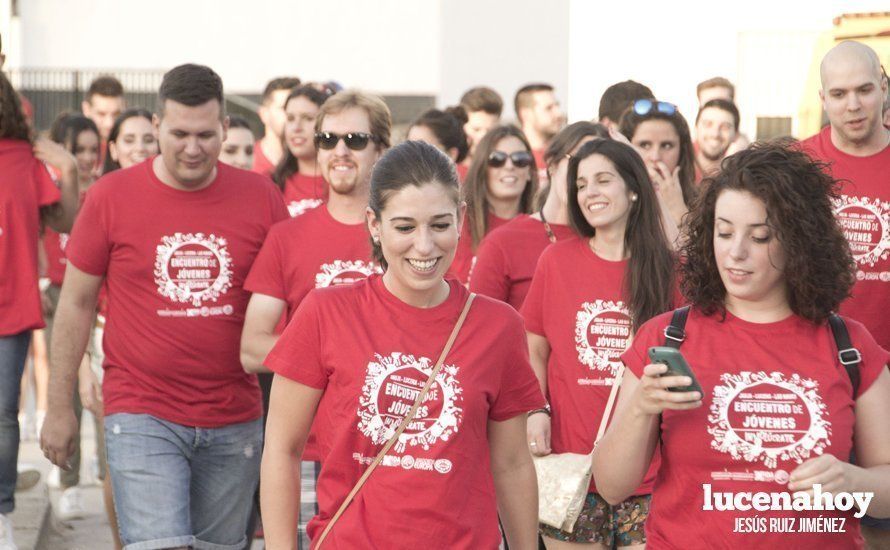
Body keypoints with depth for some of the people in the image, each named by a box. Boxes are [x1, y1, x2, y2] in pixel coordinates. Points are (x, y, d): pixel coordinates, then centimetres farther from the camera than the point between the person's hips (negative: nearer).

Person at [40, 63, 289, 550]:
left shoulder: (260, 197, 1)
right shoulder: (111, 196, -2)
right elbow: (76, 303, 4)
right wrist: (59, 407, 4)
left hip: (234, 422, 3)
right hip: (142, 416, -2)